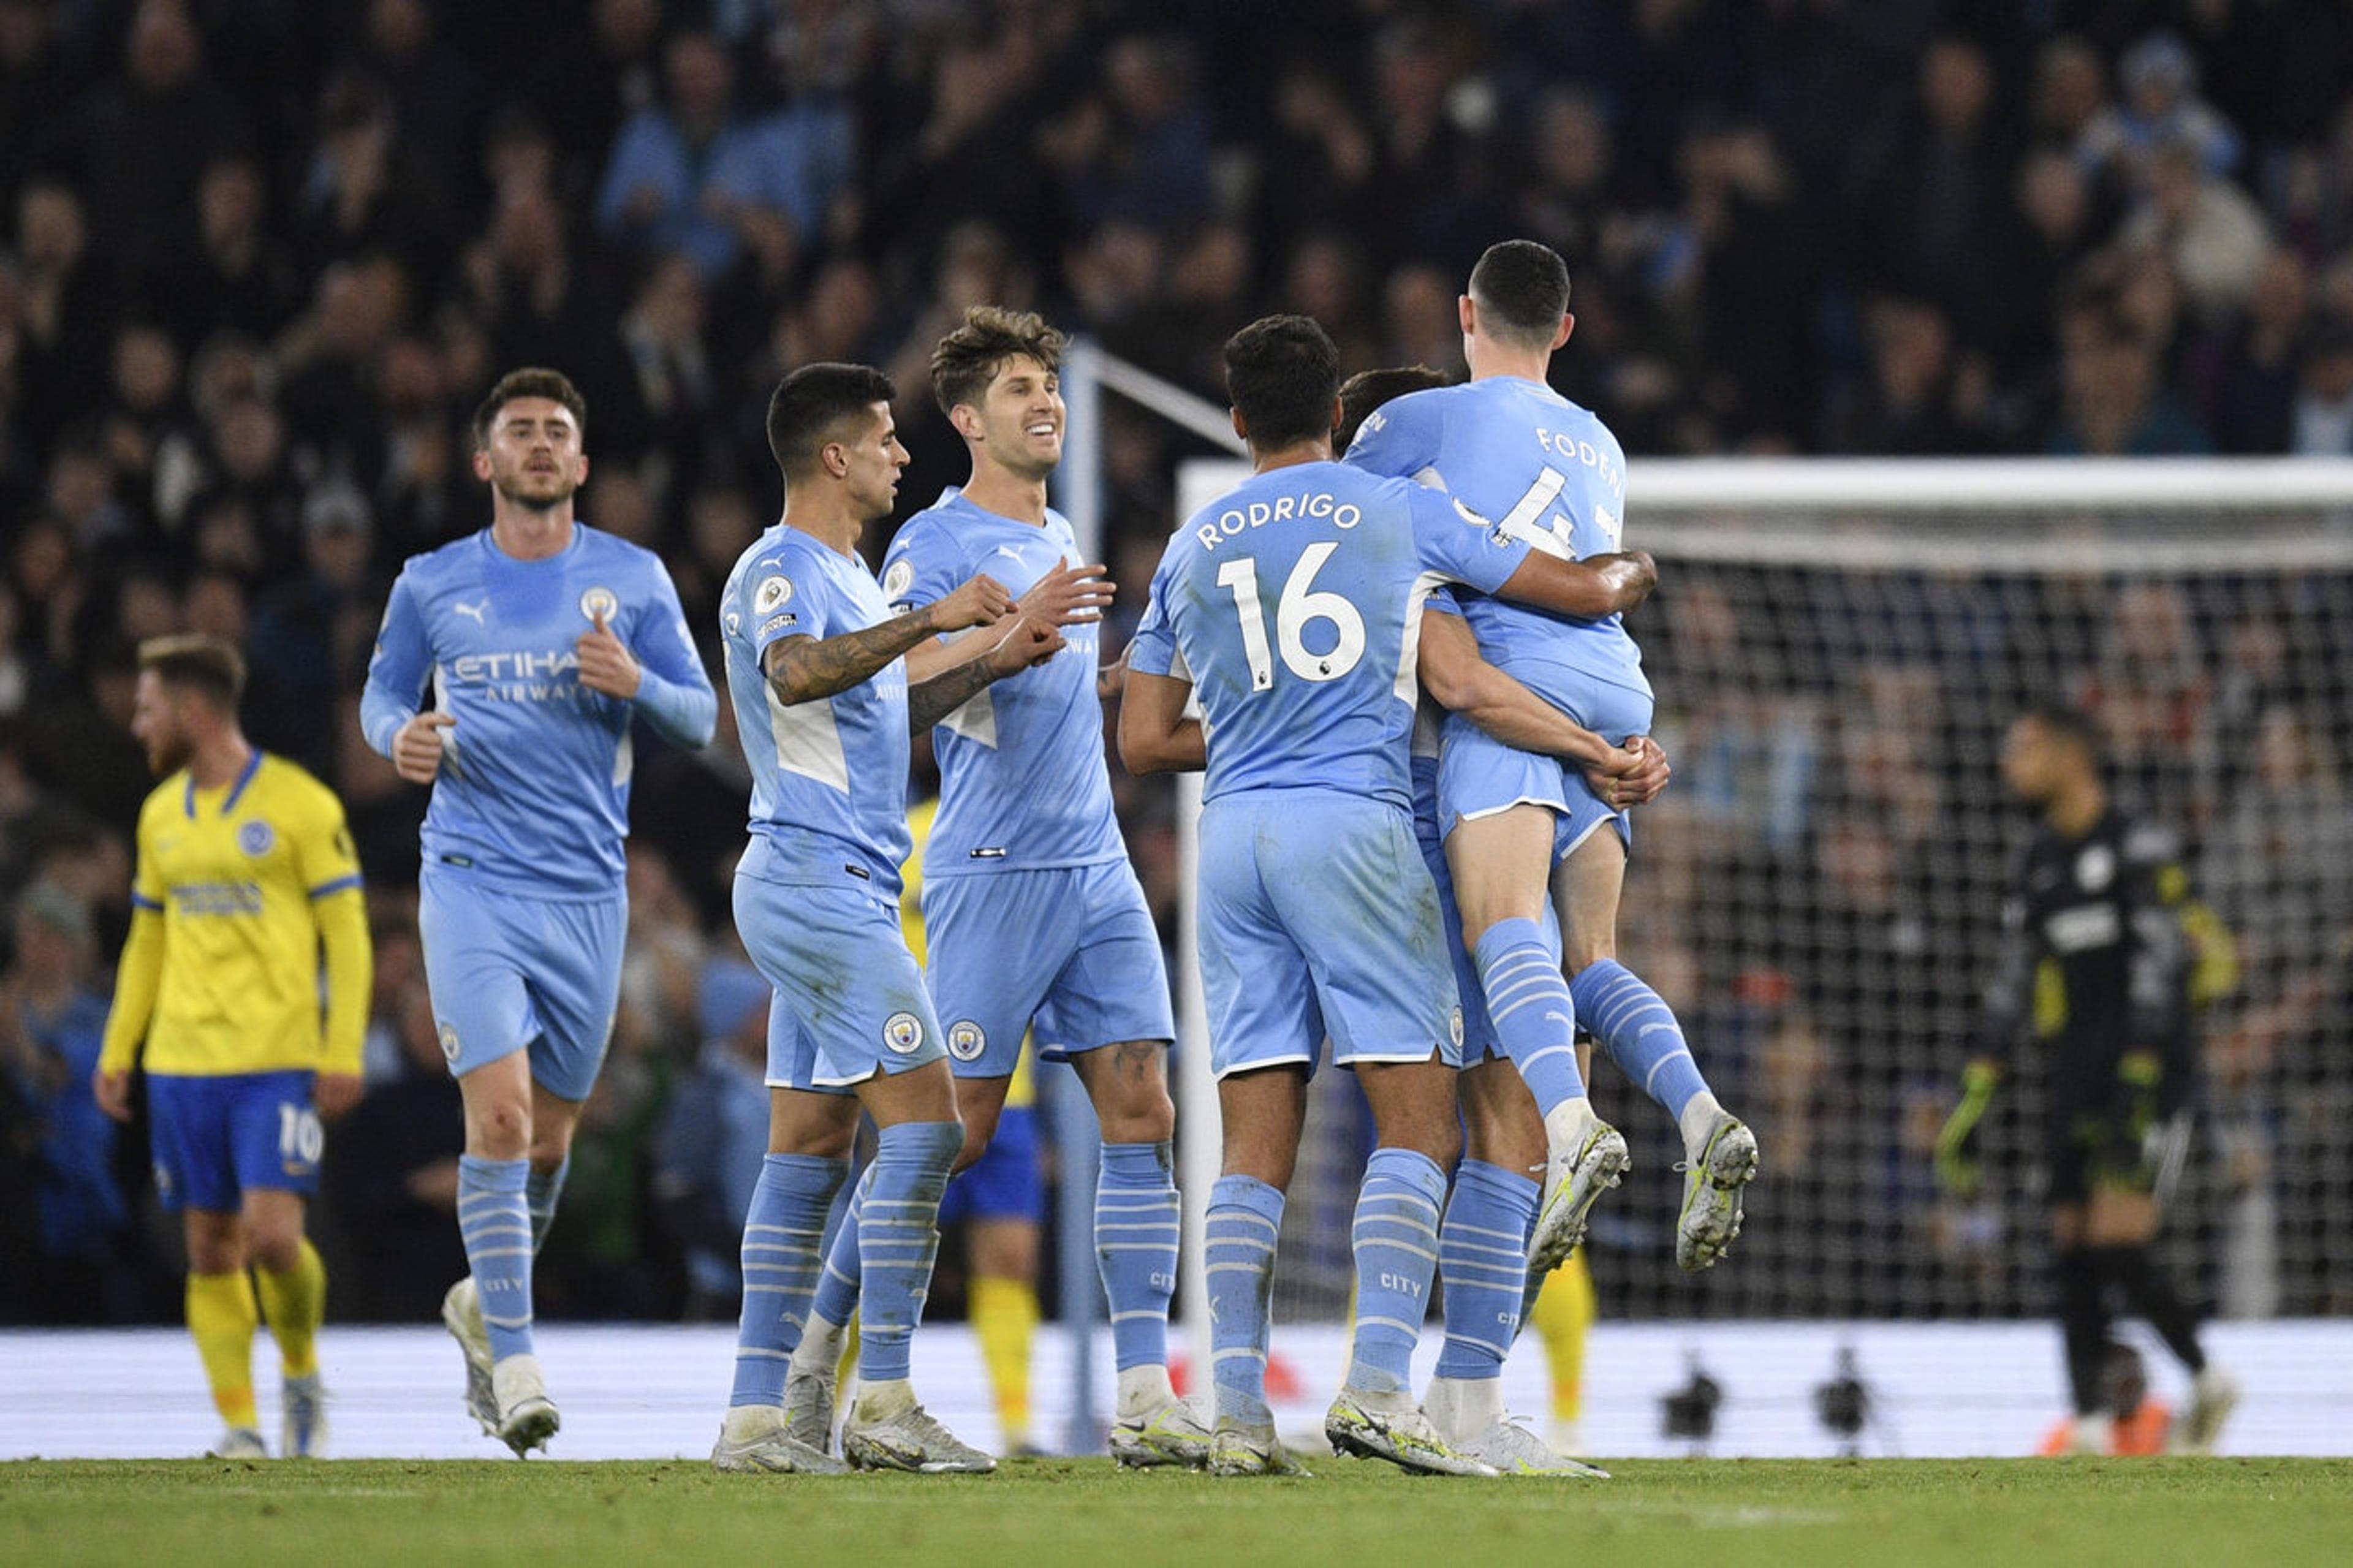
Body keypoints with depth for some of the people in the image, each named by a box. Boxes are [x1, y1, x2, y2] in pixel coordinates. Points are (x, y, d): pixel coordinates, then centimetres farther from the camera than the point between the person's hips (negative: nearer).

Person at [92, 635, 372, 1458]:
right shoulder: (162, 815, 13)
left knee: (272, 1235, -15)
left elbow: (346, 933, -5)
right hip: (182, 1064, 5)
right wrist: (115, 1053, 13)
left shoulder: (300, 804, -5)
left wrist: (343, 1056, -12)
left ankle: (302, 1376, 10)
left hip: (279, 1061, -5)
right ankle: (238, 1423, 7)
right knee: (210, 1249, 2)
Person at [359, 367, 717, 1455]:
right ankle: (513, 1366, -15)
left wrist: (635, 684, -14)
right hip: (471, 877, -2)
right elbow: (382, 693, 17)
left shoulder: (633, 580, 6)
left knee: (549, 1134, 9)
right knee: (501, 1111, -17)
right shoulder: (432, 586, 6)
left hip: (588, 888, 2)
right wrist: (400, 739, -7)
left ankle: (485, 1303, 36)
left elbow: (700, 720, 7)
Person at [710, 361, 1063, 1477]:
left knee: (809, 1147, 7)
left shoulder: (843, 575, 20)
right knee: (923, 1121, -13)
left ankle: (759, 1414, 6)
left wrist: (988, 665, 22)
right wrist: (932, 619, -34)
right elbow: (796, 674, -32)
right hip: (820, 881, -11)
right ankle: (884, 1404, -14)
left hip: (833, 892, 11)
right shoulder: (779, 570, -11)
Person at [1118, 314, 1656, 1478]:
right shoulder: (1400, 513, 6)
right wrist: (1629, 574, 35)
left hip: (1233, 832, 4)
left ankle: (1238, 1413, -5)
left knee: (1255, 1149, 3)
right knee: (1420, 1121, -4)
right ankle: (1377, 1387, -19)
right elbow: (1583, 592, 12)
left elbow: (1144, 741, 16)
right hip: (1354, 824, -4)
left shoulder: (1189, 550, 15)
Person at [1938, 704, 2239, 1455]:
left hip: (2147, 1076, -8)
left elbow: (2159, 972, -14)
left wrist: (2136, 1091, -21)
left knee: (2116, 1247, -16)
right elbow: (2010, 992, 19)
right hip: (2073, 1092, 8)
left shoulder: (2138, 848, -7)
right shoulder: (2038, 865, 17)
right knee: (2074, 1255, 0)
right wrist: (1972, 1105, 14)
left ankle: (2205, 1378, 3)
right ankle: (2090, 1430, 0)